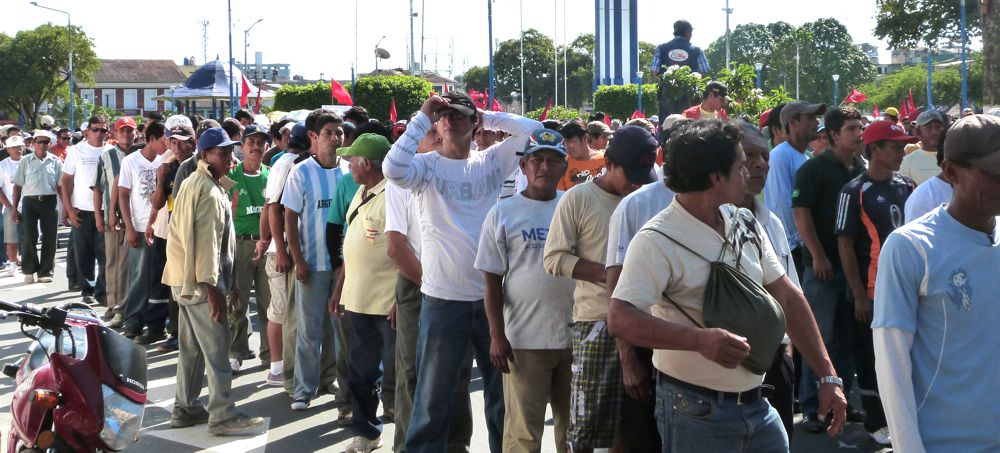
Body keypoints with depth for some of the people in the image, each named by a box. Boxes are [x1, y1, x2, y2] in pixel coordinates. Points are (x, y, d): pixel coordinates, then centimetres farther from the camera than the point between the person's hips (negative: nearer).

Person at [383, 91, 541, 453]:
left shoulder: (492, 161, 5)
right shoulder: (426, 165, -3)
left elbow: (532, 130, 1)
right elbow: (393, 168, -23)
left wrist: (488, 118, 2)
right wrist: (422, 118, -16)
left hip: (493, 295, 3)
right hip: (443, 299, -3)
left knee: (503, 392, 15)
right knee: (434, 396, 7)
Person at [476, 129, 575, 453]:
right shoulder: (503, 213, 0)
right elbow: (492, 280, 0)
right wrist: (497, 336, -7)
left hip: (576, 337, 2)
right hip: (524, 341, -2)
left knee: (573, 425, 13)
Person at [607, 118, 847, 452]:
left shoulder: (745, 224, 7)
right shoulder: (658, 240, -16)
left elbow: (787, 298, 11)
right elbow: (621, 319, -25)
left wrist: (829, 375, 6)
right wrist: (701, 339, -37)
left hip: (757, 407, 7)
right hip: (696, 411, -6)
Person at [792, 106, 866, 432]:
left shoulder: (863, 169, 11)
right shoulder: (815, 169, -8)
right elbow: (801, 213, -12)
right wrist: (818, 257, -16)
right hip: (823, 265, -6)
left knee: (847, 337, 12)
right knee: (820, 337, -3)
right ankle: (811, 408, 5)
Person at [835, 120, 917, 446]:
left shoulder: (908, 187, 7)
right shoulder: (855, 191, -9)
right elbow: (845, 244, -10)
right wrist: (859, 295, -13)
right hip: (872, 291, -5)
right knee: (871, 356, 4)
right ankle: (876, 422, 16)